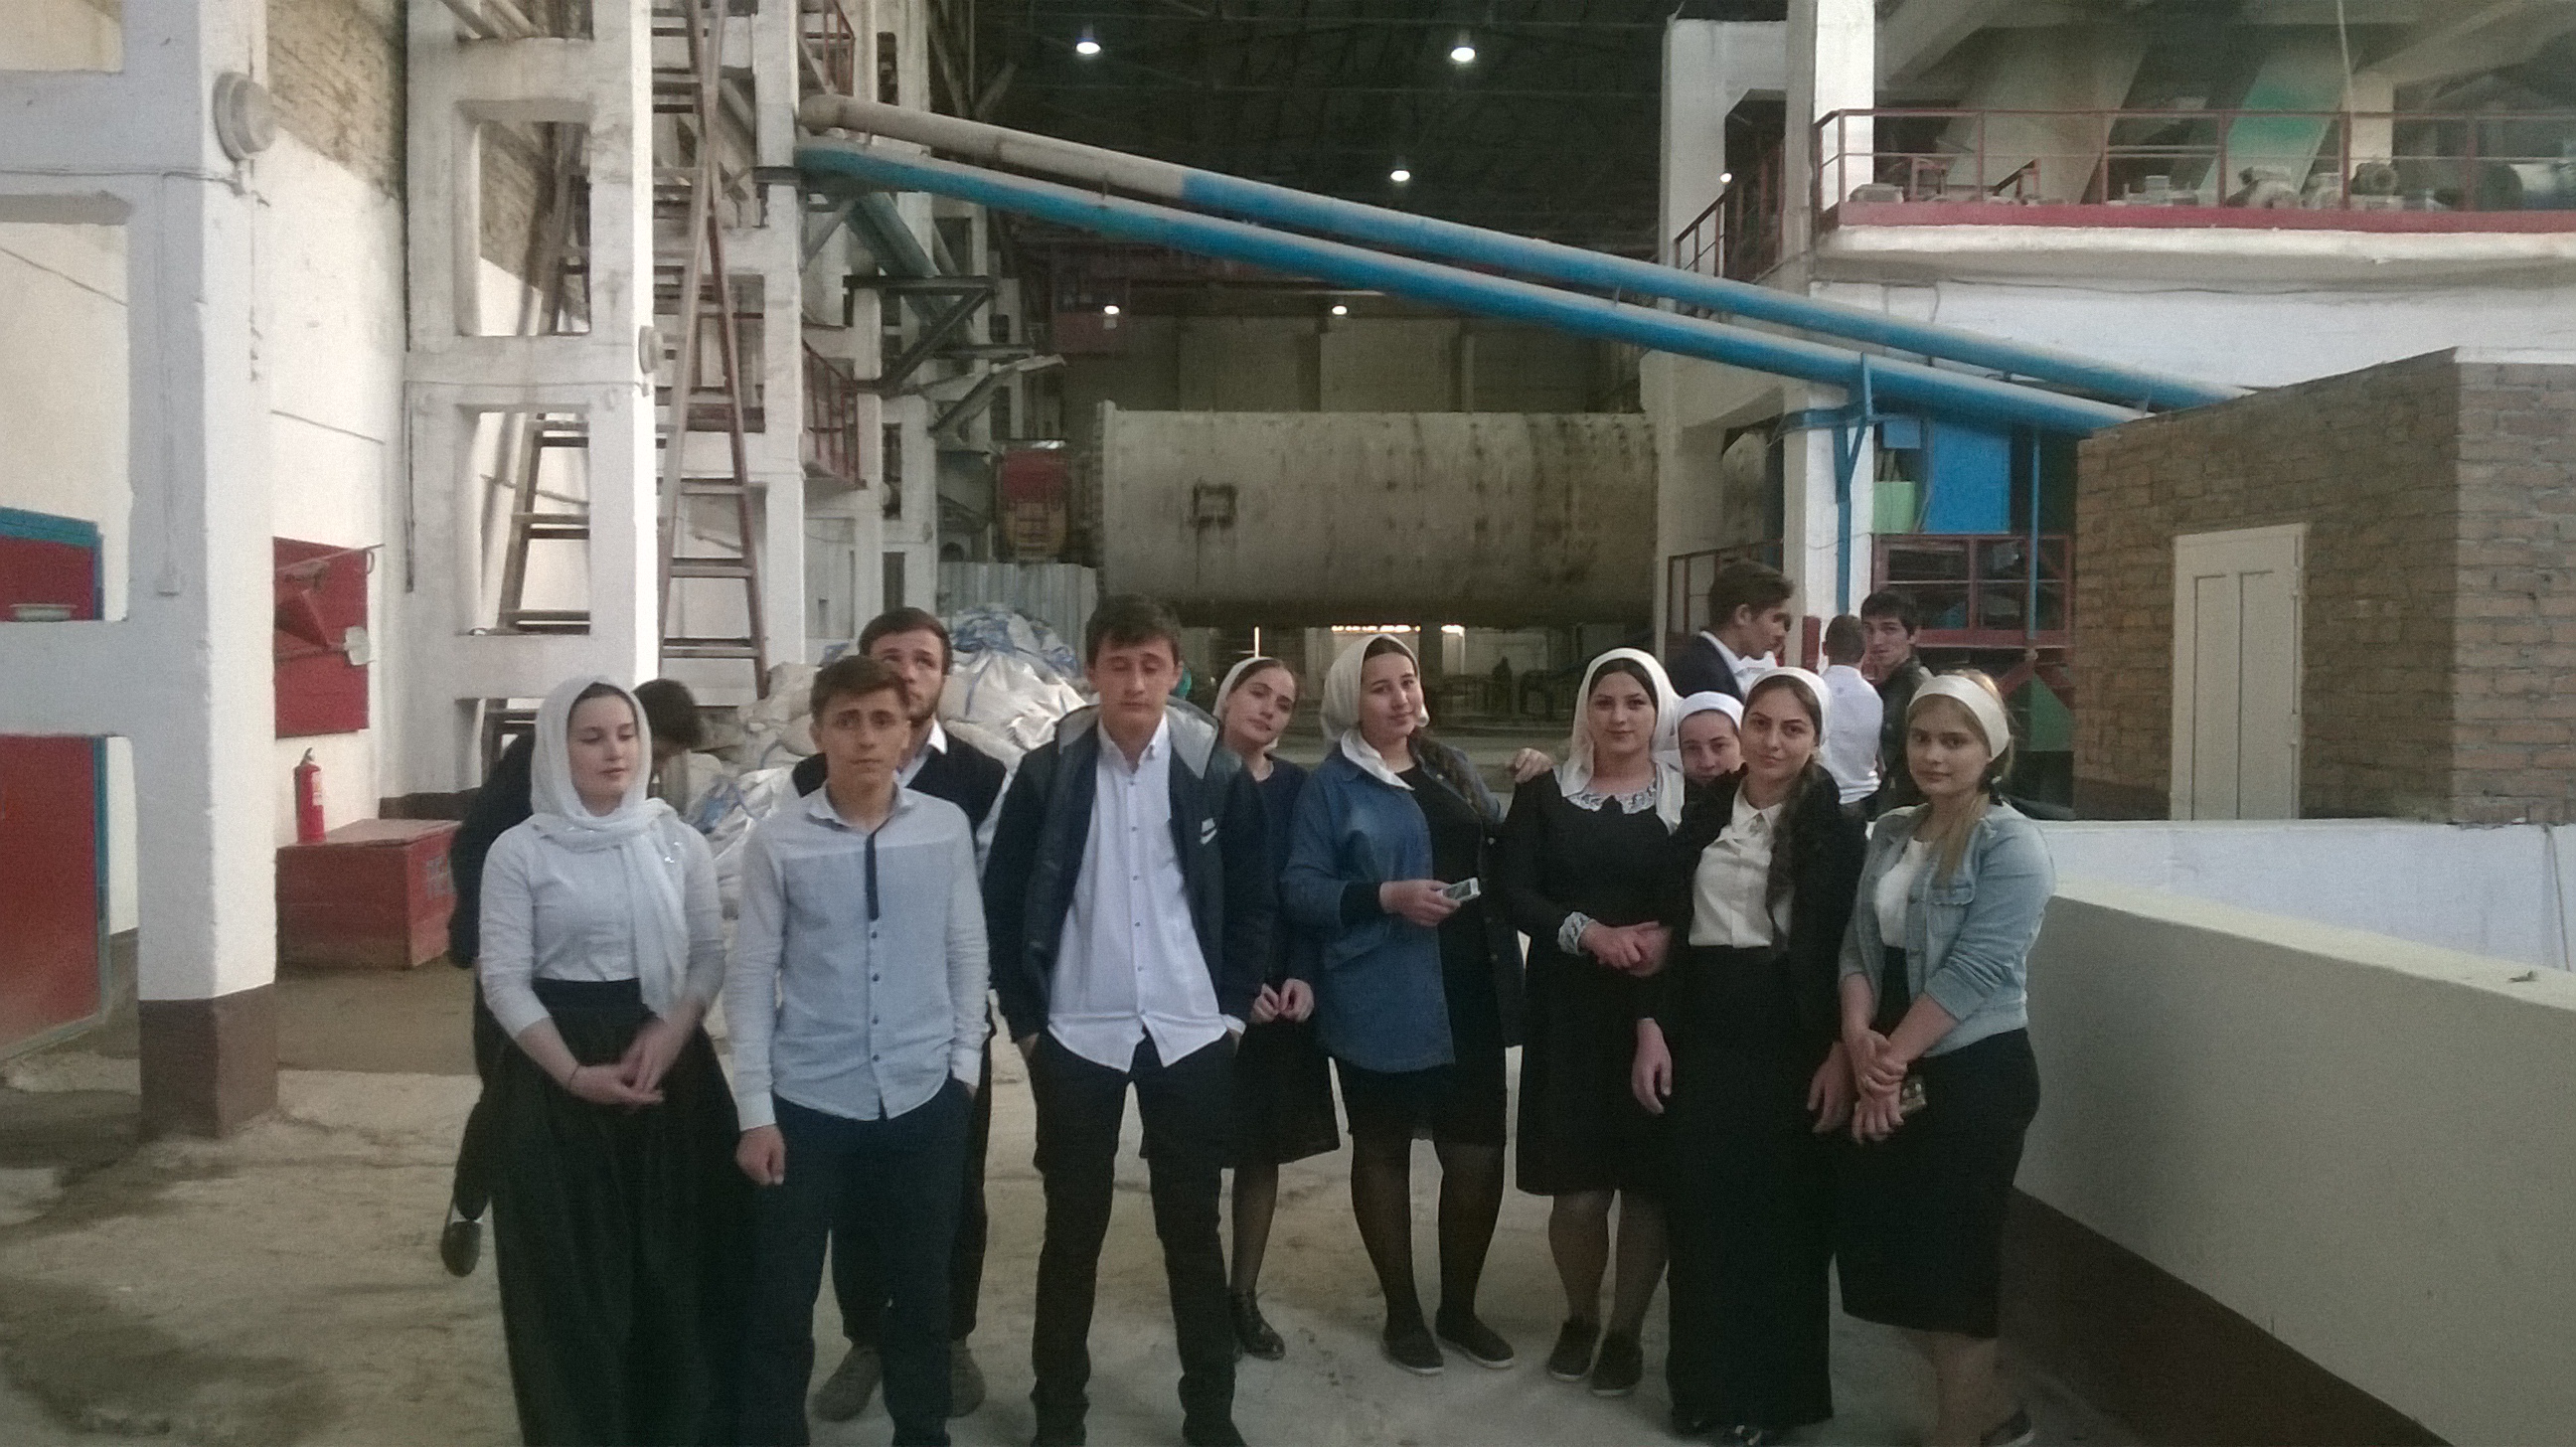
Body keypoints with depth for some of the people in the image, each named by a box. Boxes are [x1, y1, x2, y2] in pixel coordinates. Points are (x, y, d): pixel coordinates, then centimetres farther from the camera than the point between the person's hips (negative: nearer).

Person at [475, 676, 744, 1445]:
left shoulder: (678, 841, 4)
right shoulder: (519, 852, -4)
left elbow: (711, 954, 5)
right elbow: (504, 980, -6)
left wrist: (670, 1033, -13)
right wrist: (573, 1072, -15)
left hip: (670, 1065, 2)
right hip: (556, 1080, -2)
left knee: (680, 1258, 6)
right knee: (571, 1270, 2)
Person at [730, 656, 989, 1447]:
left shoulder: (947, 827, -3)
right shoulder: (776, 841, -7)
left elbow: (966, 951, 6)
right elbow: (751, 978, -4)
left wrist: (965, 1060, 5)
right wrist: (754, 1110, -5)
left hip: (924, 1099, 2)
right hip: (808, 1102, -1)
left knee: (922, 1293, 15)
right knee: (780, 1303, 7)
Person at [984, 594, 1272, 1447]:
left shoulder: (1218, 772, -2)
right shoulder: (1049, 772, -3)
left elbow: (1251, 901, 5)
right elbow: (1003, 902, 1)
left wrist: (1234, 1006, 0)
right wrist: (1025, 1017, -2)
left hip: (1191, 1033, 0)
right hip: (1076, 1034, 0)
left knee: (1193, 1228, 10)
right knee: (1072, 1230, 10)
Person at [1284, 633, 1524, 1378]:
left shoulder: (1451, 767, 12)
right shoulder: (1333, 784, -5)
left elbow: (1498, 854, 20)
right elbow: (1302, 890, -9)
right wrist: (1388, 897, -21)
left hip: (1470, 994, 5)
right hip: (1382, 1002, -4)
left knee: (1480, 1152, 5)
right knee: (1383, 1151, 10)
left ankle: (1459, 1307, 25)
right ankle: (1402, 1313, 26)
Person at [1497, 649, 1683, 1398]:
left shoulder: (1691, 797, 2)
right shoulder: (1544, 794, 5)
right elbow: (1514, 892, -2)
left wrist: (1668, 938, -18)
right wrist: (1587, 932, -17)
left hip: (1660, 1010, 0)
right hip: (1569, 1010, 0)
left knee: (1649, 1179, 4)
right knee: (1577, 1185, 0)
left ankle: (1625, 1331, 23)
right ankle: (1579, 1316, 26)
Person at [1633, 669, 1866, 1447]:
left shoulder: (1836, 828, -4)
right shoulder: (1702, 814, 5)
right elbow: (1668, 927, 7)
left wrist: (1841, 1054, -11)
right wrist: (1651, 1027, 0)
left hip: (1789, 1038, -3)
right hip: (1702, 1031, 3)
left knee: (1782, 1212, 5)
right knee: (1702, 1205, 8)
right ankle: (1706, 1381, 23)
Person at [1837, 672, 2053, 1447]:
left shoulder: (2011, 844, -11)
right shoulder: (1891, 833, 10)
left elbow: (1973, 971, -18)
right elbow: (1859, 942, 6)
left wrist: (1892, 1060, -16)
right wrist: (1859, 1034, -12)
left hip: (1975, 1075, -7)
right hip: (1894, 1076, 7)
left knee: (1950, 1258, 1)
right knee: (1877, 1249, 9)